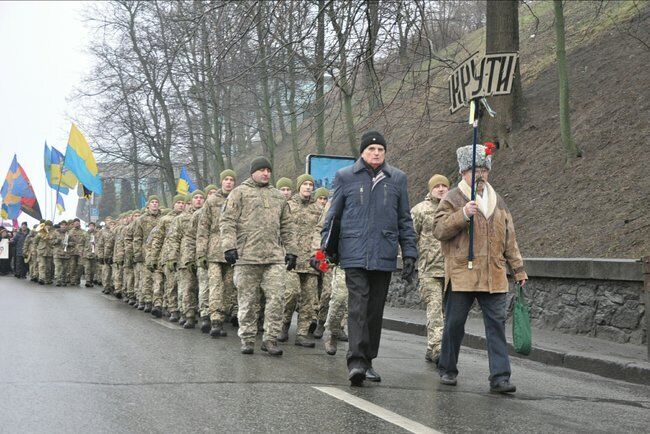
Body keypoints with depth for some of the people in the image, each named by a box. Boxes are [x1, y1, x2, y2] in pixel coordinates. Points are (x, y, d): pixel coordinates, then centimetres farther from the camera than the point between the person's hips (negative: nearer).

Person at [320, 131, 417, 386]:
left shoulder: (397, 179, 10)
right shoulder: (345, 177, 5)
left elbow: (405, 220, 14)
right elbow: (333, 216, 11)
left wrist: (409, 253, 8)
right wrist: (325, 249, 7)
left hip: (384, 256, 3)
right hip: (354, 254, -3)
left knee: (375, 310, 8)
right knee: (358, 306, -14)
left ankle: (367, 361, 17)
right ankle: (356, 361, -19)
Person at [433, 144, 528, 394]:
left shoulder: (497, 201, 17)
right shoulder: (452, 199, 0)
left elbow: (509, 239, 21)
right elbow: (439, 230, -11)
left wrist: (518, 268, 19)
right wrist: (463, 215, -22)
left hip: (494, 276, 4)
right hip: (461, 275, -4)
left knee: (497, 324, -3)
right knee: (454, 324, 5)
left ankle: (499, 377, -5)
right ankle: (447, 370, 22)